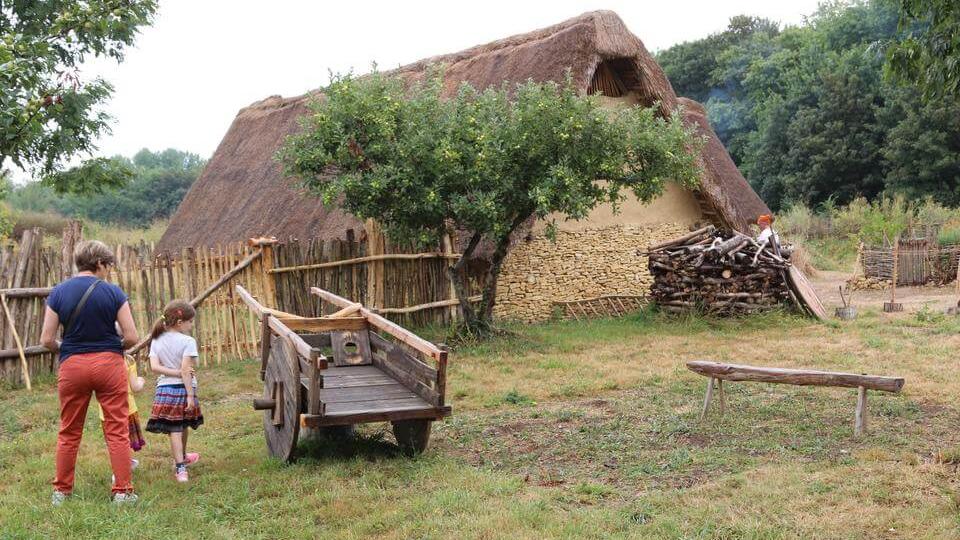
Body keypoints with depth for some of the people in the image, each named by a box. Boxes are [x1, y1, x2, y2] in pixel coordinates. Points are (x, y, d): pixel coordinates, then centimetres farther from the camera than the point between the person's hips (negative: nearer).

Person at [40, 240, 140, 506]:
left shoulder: (58, 292, -2)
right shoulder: (113, 292, -7)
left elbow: (46, 339, -2)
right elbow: (131, 337, -7)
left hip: (72, 365, 2)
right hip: (109, 364, -2)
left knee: (69, 432, 14)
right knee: (117, 430, 5)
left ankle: (61, 490, 23)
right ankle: (122, 491, 8)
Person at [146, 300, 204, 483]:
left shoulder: (156, 341, 5)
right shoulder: (187, 342, -12)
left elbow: (154, 366, -6)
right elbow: (186, 371, -17)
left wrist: (174, 372, -7)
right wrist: (190, 395, -16)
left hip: (164, 389, 3)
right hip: (183, 388, -3)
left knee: (175, 430, 2)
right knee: (182, 427, 18)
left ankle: (180, 467, -5)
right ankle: (181, 458, 39)